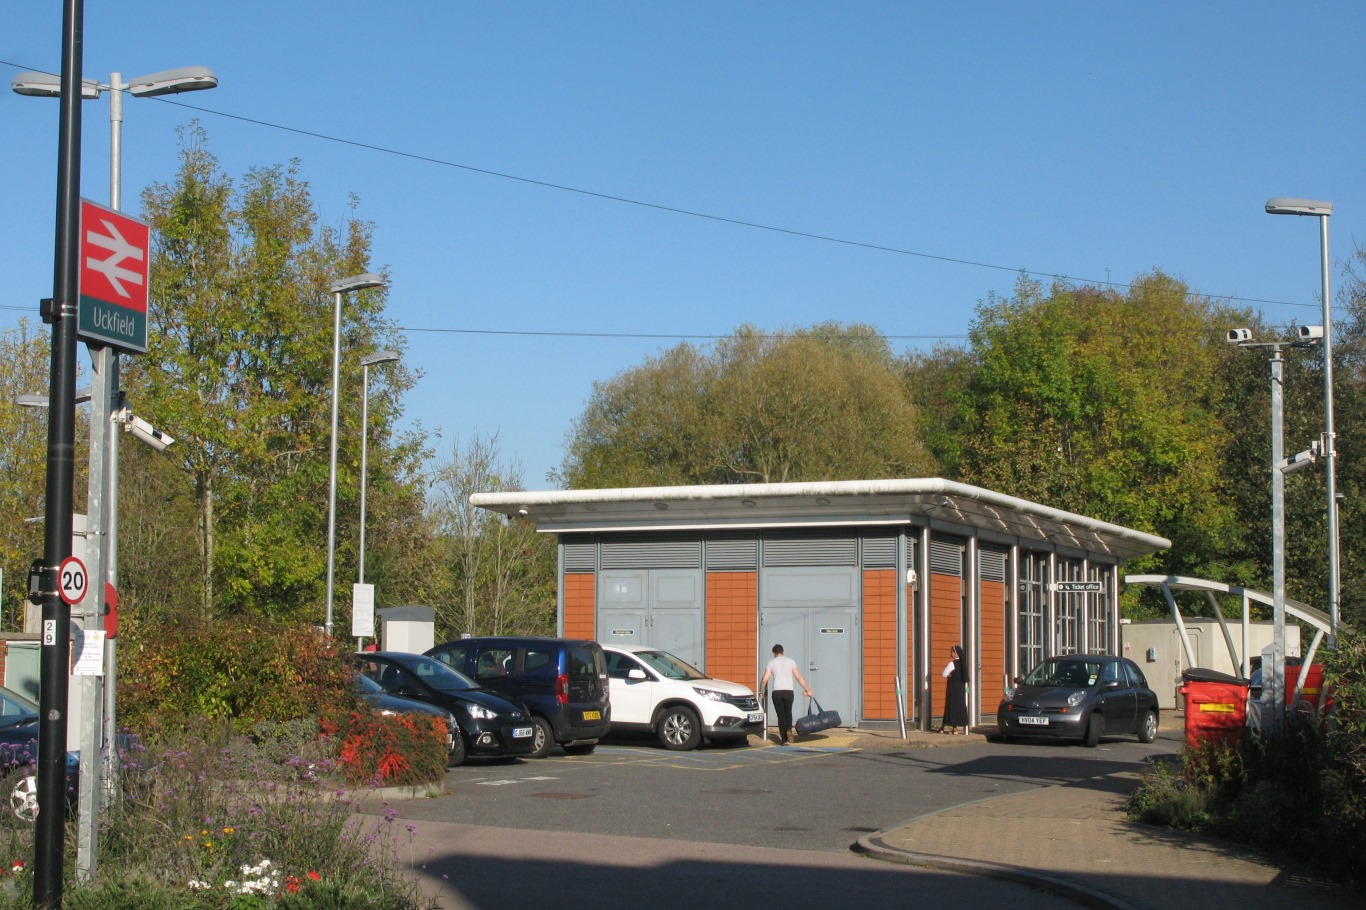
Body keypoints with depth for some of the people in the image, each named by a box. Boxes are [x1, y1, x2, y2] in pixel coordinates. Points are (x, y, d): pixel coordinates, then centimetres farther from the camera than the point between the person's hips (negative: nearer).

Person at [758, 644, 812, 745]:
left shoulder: (771, 663, 6)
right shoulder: (790, 661, 8)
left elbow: (764, 679, 0)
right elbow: (799, 677, 5)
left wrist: (761, 692, 14)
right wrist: (807, 690, 10)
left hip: (777, 692, 0)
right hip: (788, 691, 0)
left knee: (781, 715, 7)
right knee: (788, 713, 14)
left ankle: (784, 739, 4)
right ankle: (789, 730, -12)